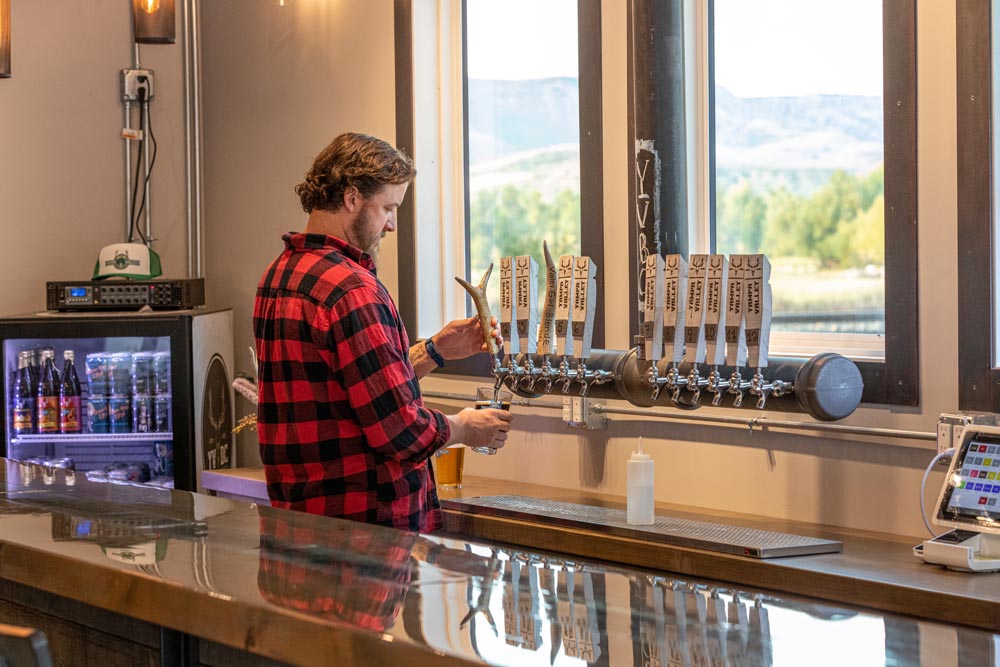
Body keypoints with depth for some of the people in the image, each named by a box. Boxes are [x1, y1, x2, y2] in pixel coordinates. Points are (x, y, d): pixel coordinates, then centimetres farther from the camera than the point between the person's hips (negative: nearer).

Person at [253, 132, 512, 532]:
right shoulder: (351, 289, -19)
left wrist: (436, 350, 17)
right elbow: (401, 430, -20)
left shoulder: (280, 274, 12)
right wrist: (464, 428, -1)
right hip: (366, 520, -10)